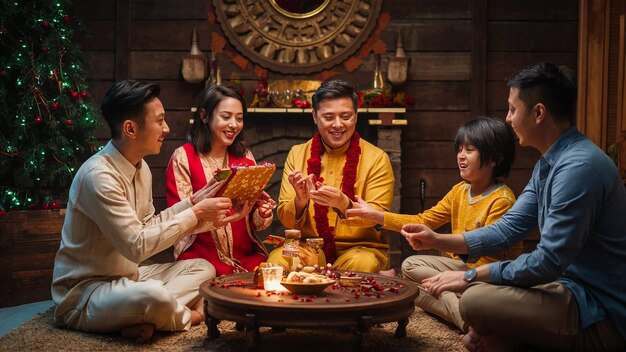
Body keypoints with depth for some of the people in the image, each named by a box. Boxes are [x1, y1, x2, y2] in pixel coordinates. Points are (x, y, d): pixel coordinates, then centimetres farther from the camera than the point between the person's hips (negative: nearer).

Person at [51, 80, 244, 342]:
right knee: (154, 295, -36)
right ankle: (187, 317, -2)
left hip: (124, 278, 10)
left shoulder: (140, 167, 6)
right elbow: (137, 245, -27)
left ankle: (145, 319, -16)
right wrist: (195, 213, -20)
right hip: (83, 292, -9)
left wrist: (193, 202, -3)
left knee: (203, 268, 5)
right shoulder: (98, 175, -24)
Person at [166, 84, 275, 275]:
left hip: (246, 257, 4)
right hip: (201, 257, -3)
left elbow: (253, 221, 14)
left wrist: (262, 214, -9)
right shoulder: (183, 157, 0)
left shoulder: (245, 157, 13)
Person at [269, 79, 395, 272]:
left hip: (359, 247, -1)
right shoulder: (297, 154, 6)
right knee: (277, 259, -29)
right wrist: (300, 202, -22)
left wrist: (344, 205, -30)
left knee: (363, 263, -34)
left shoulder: (376, 158, -1)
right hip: (308, 247, 1)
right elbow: (286, 219, 2)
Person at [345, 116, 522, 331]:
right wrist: (375, 215, -1)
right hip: (462, 264, 10)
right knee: (410, 265, -7)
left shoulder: (502, 199, -17)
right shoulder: (459, 191, 8)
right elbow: (423, 221, 6)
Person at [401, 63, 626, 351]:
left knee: (475, 300, -22)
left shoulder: (579, 167, -24)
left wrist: (469, 276, -16)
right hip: (575, 288, 10)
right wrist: (438, 240, 3)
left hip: (602, 315, -10)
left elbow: (548, 262, -25)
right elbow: (509, 228, 11)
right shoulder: (548, 163, 9)